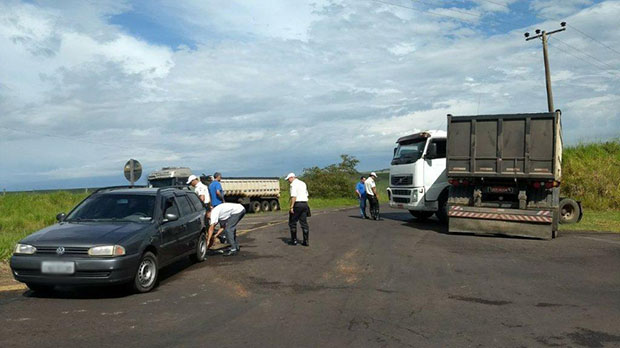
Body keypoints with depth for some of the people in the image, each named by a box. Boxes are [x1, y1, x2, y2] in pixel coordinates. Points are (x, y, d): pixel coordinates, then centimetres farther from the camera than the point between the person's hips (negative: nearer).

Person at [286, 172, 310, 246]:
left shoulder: (293, 184, -9)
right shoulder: (303, 183, 17)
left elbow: (293, 196, -19)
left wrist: (291, 207, -19)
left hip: (297, 204, -7)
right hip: (305, 203, 7)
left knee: (292, 222, 5)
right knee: (304, 223, 7)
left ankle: (294, 240, 7)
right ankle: (306, 241, 5)